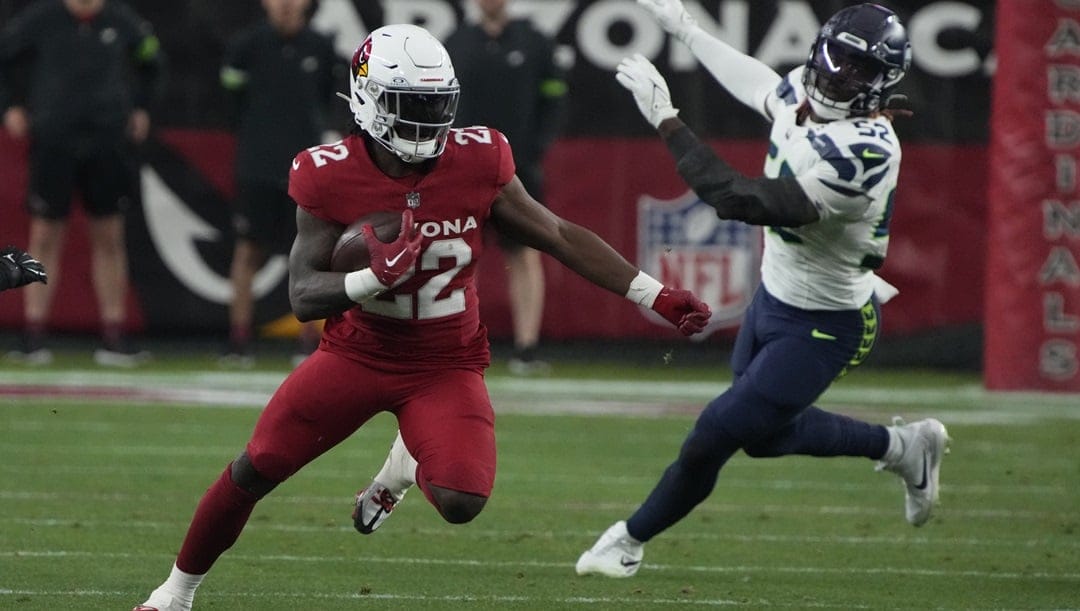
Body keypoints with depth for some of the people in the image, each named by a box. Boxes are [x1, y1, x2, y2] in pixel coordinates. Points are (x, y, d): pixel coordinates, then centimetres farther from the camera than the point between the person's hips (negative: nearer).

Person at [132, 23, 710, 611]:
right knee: (253, 471, -2)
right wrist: (374, 277, -36)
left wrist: (655, 296, -5)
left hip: (445, 365, 0)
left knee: (460, 503, -20)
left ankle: (408, 466, 18)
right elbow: (303, 297, -16)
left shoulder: (476, 162, -13)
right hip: (357, 354, 0)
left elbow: (558, 237, -3)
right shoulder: (331, 177, -16)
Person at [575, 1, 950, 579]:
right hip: (777, 295, 9)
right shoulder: (802, 93, -10)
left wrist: (667, 122, -36)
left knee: (713, 437, 0)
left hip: (823, 328, -9)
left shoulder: (863, 152, -35)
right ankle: (902, 446, 40)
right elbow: (756, 82, 18)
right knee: (764, 434, 24)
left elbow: (744, 201, -39)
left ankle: (632, 539, 24)